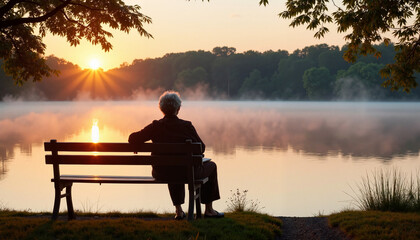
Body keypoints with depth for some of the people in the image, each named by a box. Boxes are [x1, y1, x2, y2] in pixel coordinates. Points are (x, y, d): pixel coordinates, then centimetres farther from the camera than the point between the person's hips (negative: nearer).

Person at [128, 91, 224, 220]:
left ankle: (178, 210, 38)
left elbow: (133, 139, -6)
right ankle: (209, 209, 27)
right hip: (187, 172, -3)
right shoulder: (186, 126, -15)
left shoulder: (155, 126, -10)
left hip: (161, 174, 4)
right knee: (211, 166, 24)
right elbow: (201, 148, -4)